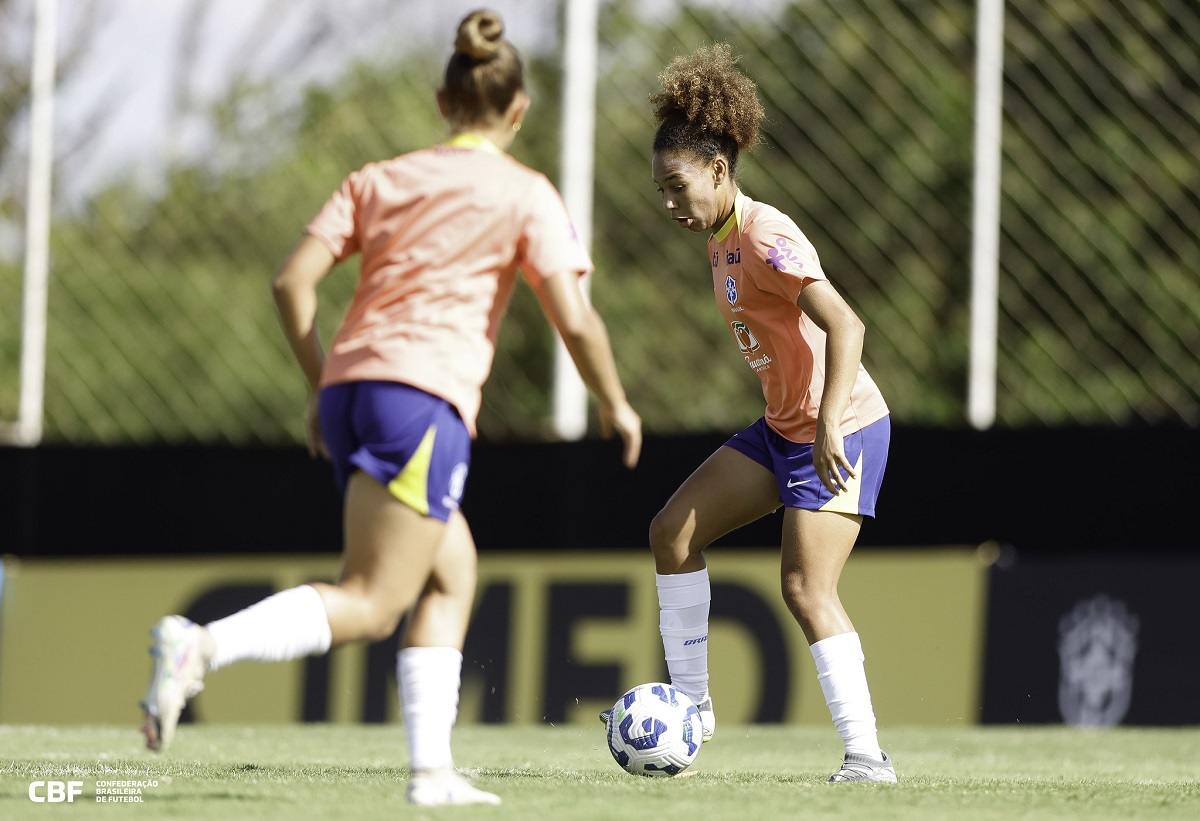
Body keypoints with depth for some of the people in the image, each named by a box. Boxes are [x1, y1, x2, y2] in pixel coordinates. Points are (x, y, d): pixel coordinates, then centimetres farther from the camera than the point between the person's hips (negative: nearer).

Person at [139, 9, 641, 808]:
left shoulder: (380, 178, 18)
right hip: (424, 393, -7)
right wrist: (616, 405, 13)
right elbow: (575, 321, -3)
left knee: (453, 573, 20)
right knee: (370, 605, -9)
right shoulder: (527, 195, 5)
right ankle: (203, 645, -32)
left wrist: (320, 384, 18)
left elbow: (293, 279, 8)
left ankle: (432, 767, 13)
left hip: (348, 384, 7)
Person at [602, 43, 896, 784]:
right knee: (673, 531, 7)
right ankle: (691, 702, 15)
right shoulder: (720, 241, 10)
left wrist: (829, 428, -36)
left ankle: (867, 755, -12)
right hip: (784, 428, 10)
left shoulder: (767, 238, -20)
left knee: (807, 590, -15)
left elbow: (845, 326, -28)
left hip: (842, 429, -10)